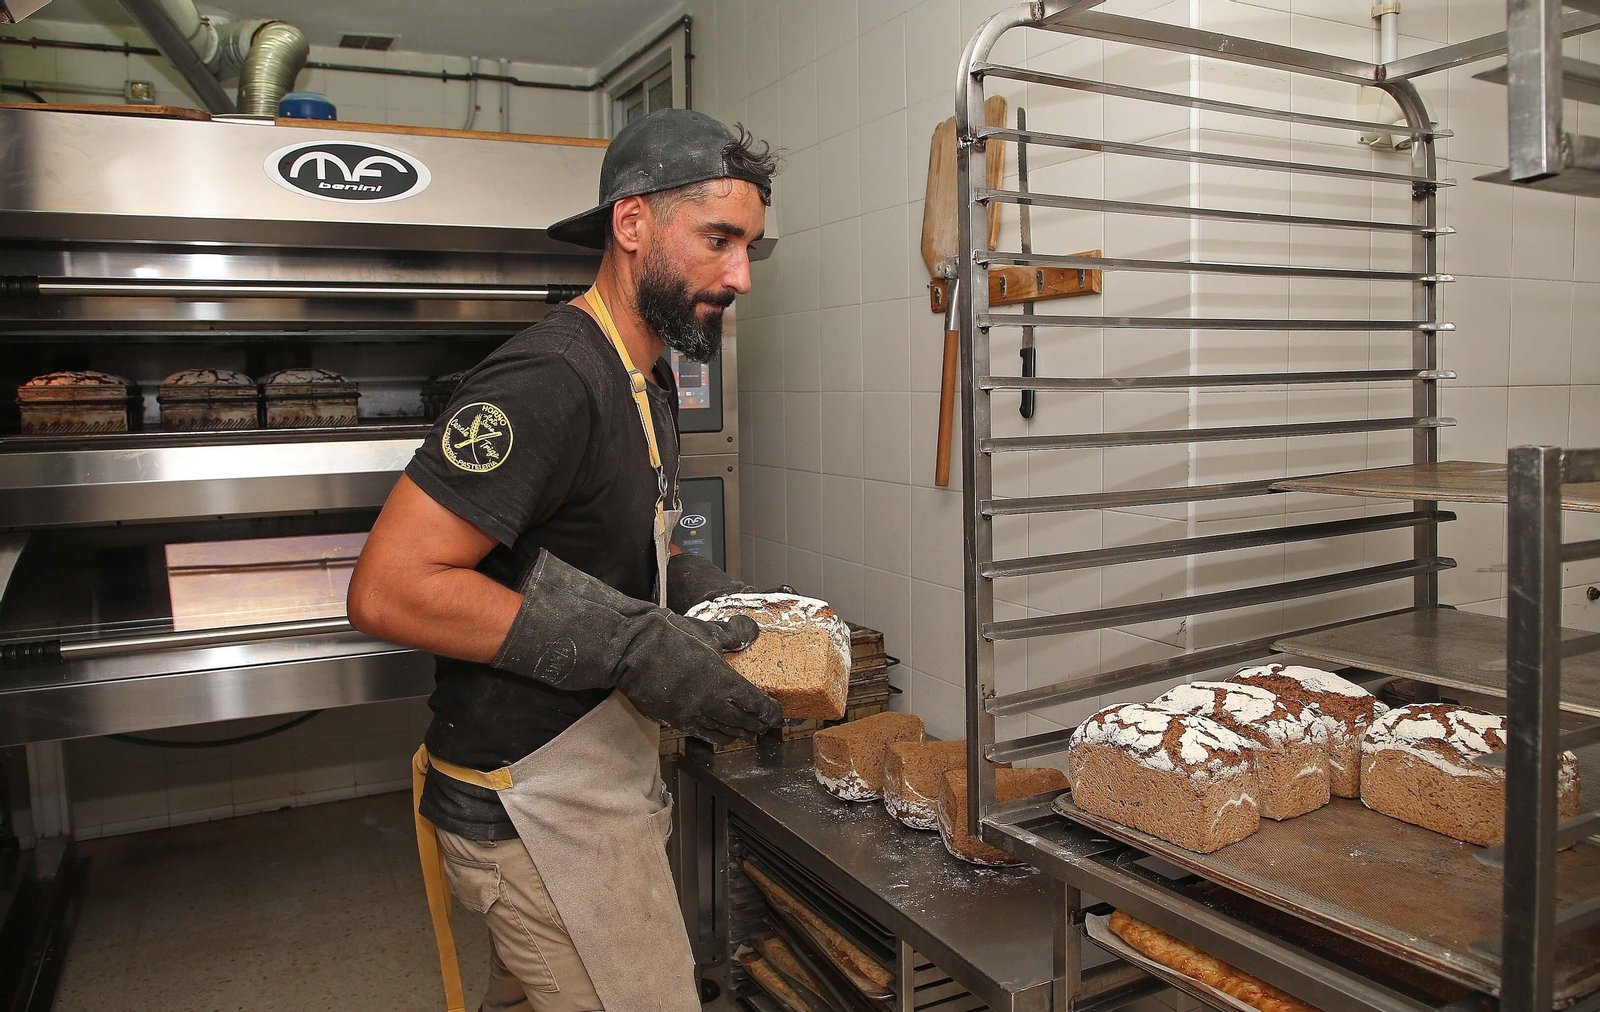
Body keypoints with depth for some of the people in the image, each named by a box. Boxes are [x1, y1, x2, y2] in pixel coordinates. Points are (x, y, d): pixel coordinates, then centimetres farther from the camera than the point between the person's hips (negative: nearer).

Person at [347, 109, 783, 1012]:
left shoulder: (648, 379, 9)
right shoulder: (551, 379, -24)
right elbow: (390, 589, -28)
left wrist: (701, 588, 0)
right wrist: (629, 646, -29)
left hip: (603, 780, 10)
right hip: (538, 809, -10)